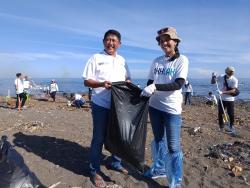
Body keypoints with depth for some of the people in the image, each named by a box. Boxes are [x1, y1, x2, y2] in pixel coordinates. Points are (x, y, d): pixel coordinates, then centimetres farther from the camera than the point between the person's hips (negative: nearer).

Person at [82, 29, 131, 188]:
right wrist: (101, 84, -22)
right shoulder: (96, 58, -1)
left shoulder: (122, 60, 14)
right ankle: (95, 171, 21)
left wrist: (127, 83, -5)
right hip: (101, 105, -5)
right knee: (99, 138, 4)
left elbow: (128, 79, 19)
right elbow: (86, 81, -4)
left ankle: (116, 163, 37)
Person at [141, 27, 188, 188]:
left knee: (173, 147, 0)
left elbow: (178, 85, -18)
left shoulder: (182, 60, -7)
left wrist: (155, 87, -27)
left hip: (172, 108, -5)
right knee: (158, 140, 20)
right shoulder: (156, 61, 5)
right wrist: (144, 93, -1)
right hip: (154, 106, 5)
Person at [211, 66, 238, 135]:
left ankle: (231, 127, 21)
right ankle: (221, 127, 25)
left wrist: (223, 92, -32)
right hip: (221, 99, 3)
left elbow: (233, 91, -19)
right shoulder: (220, 77, -5)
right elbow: (212, 82, 4)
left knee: (231, 114, -1)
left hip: (230, 100, -2)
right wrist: (213, 77, -15)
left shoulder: (234, 80, -13)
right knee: (220, 113, 8)